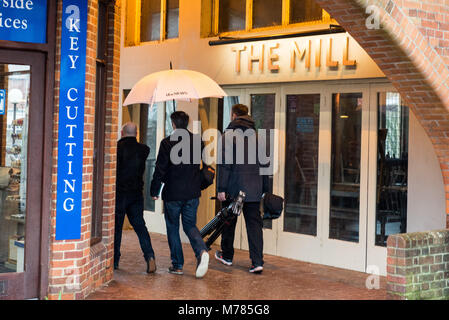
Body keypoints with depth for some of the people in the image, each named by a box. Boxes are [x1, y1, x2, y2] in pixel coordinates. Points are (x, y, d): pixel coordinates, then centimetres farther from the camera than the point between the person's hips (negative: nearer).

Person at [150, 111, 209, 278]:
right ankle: (202, 251, -13)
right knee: (190, 225, 14)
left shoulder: (167, 143, -11)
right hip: (193, 192, 4)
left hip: (173, 193, -4)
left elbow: (160, 169, -9)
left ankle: (177, 265, 14)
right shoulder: (197, 140, 3)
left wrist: (154, 191, 0)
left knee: (173, 228, 11)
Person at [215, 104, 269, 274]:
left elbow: (225, 164, -12)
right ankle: (257, 262, -6)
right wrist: (264, 189, 16)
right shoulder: (257, 135, 9)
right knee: (254, 224, 2)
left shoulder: (229, 135, -6)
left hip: (234, 188, -3)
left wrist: (221, 188, -10)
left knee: (229, 222, 13)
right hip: (254, 189, 4)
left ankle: (227, 255, 28)